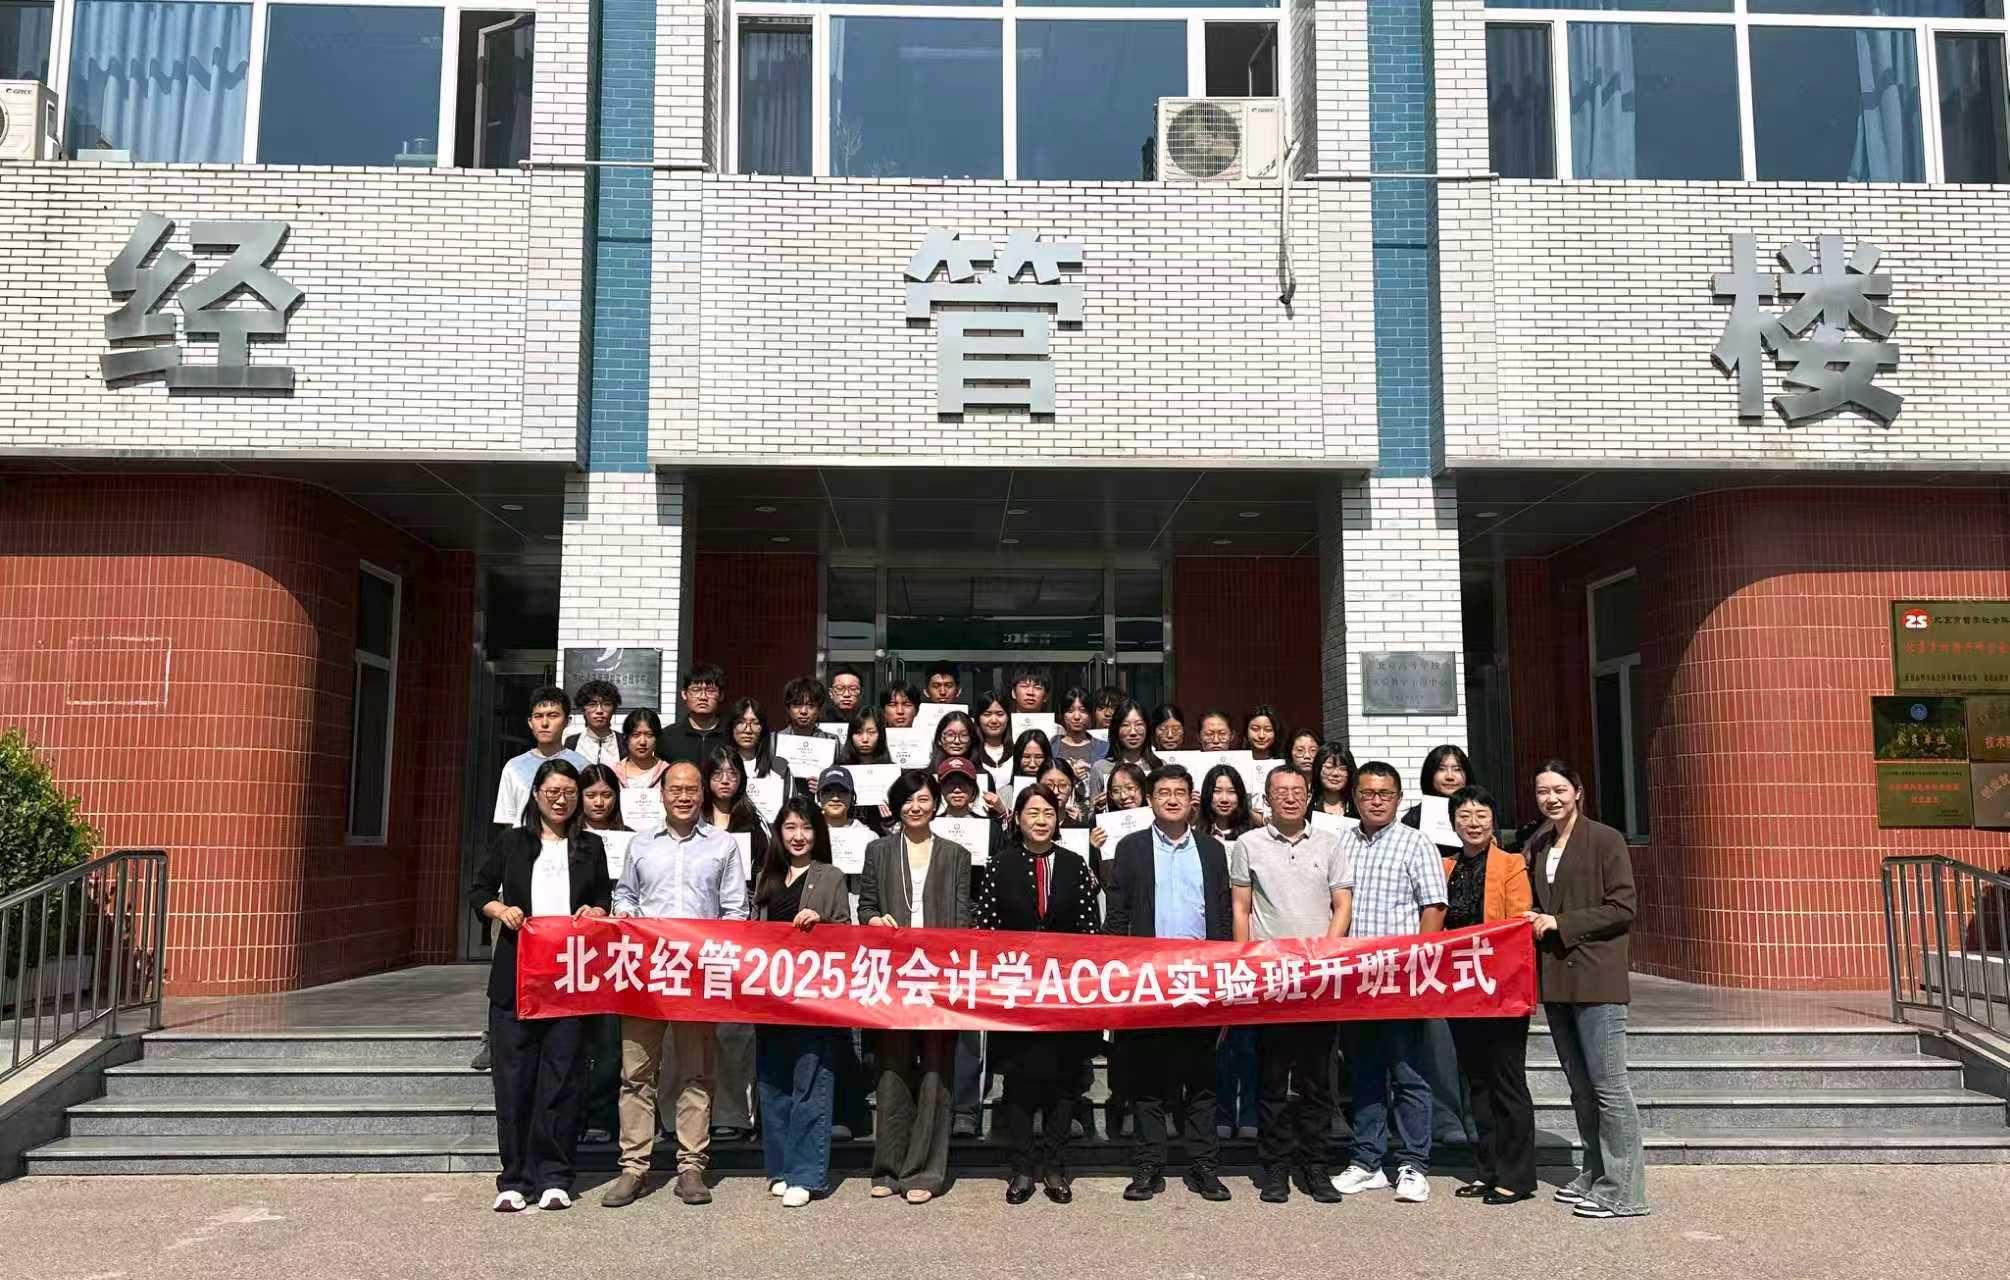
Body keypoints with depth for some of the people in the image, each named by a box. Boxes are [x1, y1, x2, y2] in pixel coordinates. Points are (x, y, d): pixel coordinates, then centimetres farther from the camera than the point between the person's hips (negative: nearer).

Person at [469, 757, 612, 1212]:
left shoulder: (590, 848, 14)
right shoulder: (511, 842, 10)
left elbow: (604, 902, 17)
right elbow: (478, 891, 13)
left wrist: (594, 913, -5)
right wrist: (501, 910, -6)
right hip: (516, 974, 0)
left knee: (561, 1074, 0)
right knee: (513, 1074, 0)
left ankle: (554, 1176, 8)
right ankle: (515, 1179, 9)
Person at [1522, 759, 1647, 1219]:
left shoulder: (1605, 840, -6)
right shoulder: (1537, 846, 14)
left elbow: (1622, 908, -11)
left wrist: (1560, 923, -14)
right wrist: (1535, 921, 2)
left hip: (1596, 977, -7)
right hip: (1555, 978, 7)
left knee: (1607, 1084, -5)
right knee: (1580, 1086, 15)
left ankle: (1623, 1191, 1)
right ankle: (1594, 1175, 25)